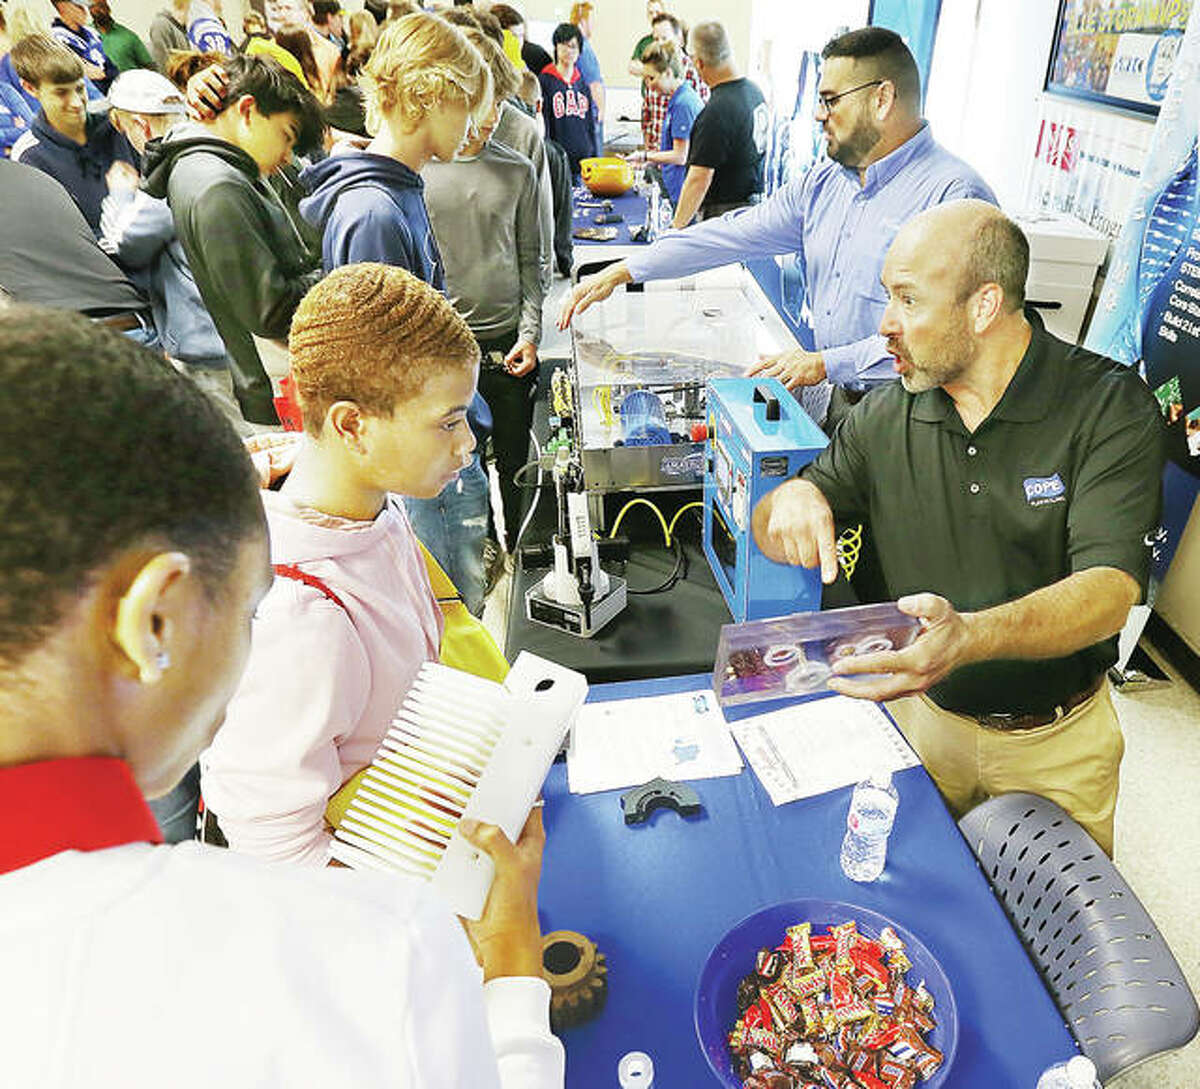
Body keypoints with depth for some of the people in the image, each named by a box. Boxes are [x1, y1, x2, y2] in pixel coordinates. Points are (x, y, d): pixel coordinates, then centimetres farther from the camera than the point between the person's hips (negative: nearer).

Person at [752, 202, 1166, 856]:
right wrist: (790, 499, -25)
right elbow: (768, 533, 0)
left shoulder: (1109, 406, -16)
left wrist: (969, 635, -47)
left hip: (1056, 744, -1)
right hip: (922, 720, 2)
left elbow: (1109, 589, -27)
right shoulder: (885, 418, -6)